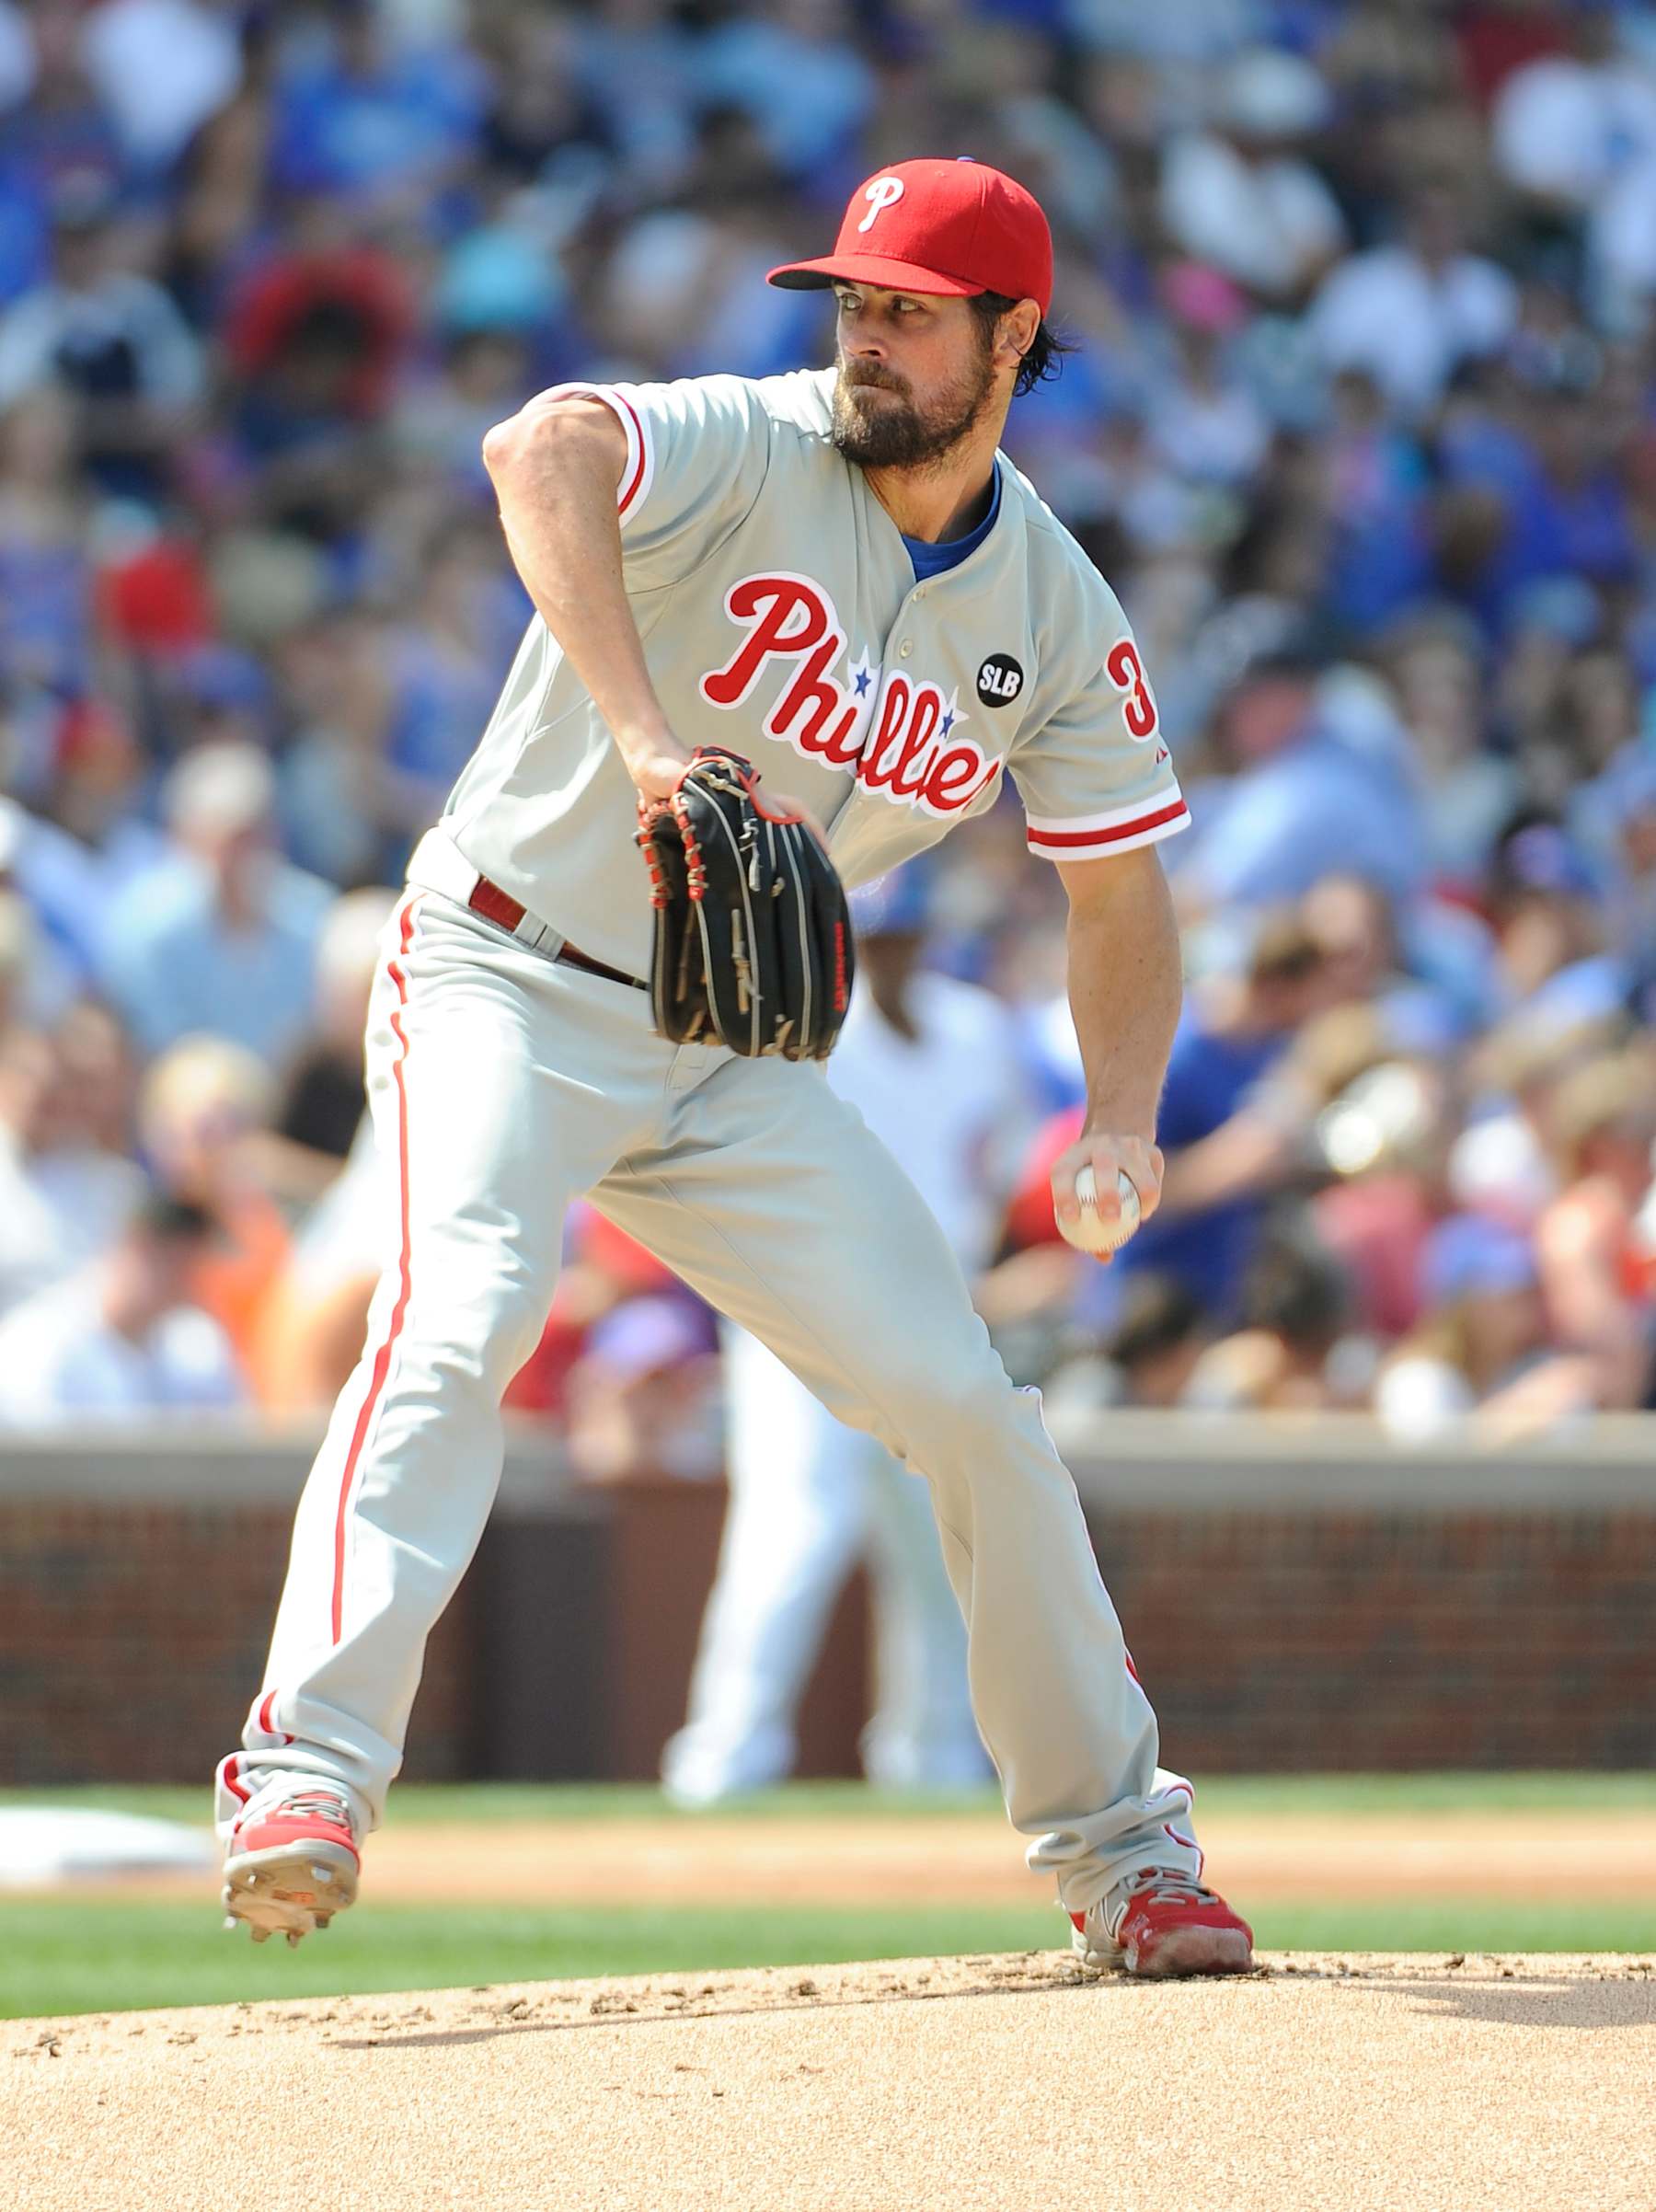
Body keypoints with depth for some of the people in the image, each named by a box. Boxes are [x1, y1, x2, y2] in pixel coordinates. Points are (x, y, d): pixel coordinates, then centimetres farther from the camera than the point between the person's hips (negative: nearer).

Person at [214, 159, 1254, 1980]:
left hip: (733, 1060, 5)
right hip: (507, 989, -5)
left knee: (966, 1403, 1)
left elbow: (1117, 890, 10)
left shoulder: (1056, 615, 0)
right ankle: (309, 1773, -39)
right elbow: (540, 449, -39)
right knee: (456, 1321, -30)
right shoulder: (746, 451, -16)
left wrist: (1120, 1117, -9)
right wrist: (644, 735, -51)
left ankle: (1114, 1845, 17)